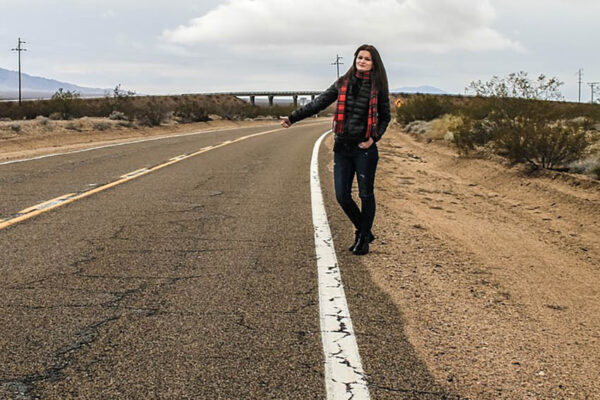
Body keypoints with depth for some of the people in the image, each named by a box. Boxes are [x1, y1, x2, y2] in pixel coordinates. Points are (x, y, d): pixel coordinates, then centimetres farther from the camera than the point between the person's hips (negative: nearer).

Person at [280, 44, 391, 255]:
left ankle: (364, 238, 20)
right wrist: (293, 118, 4)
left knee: (366, 195, 3)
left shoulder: (377, 88, 1)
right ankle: (363, 231, 24)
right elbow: (318, 103, 8)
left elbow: (385, 117, 10)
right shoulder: (343, 83, 7)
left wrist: (374, 137, -6)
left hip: (364, 149, -3)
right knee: (342, 196, 2)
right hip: (342, 148, 3)